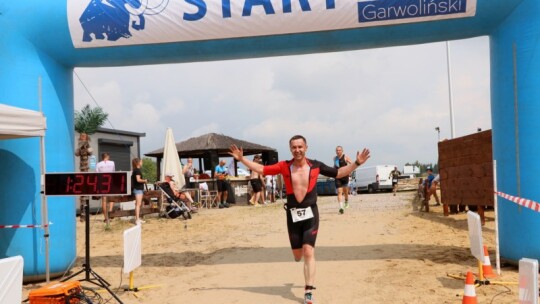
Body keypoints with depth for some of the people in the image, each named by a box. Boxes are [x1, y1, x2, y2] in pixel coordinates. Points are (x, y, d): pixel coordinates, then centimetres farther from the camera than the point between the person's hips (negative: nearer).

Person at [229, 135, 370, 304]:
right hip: (293, 214, 2)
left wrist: (356, 163, -3)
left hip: (310, 213, -2)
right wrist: (242, 159, -5)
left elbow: (338, 173, 6)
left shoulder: (315, 166, -4)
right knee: (297, 255, 12)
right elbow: (262, 169, 1)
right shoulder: (284, 166, -3)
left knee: (308, 252, -13)